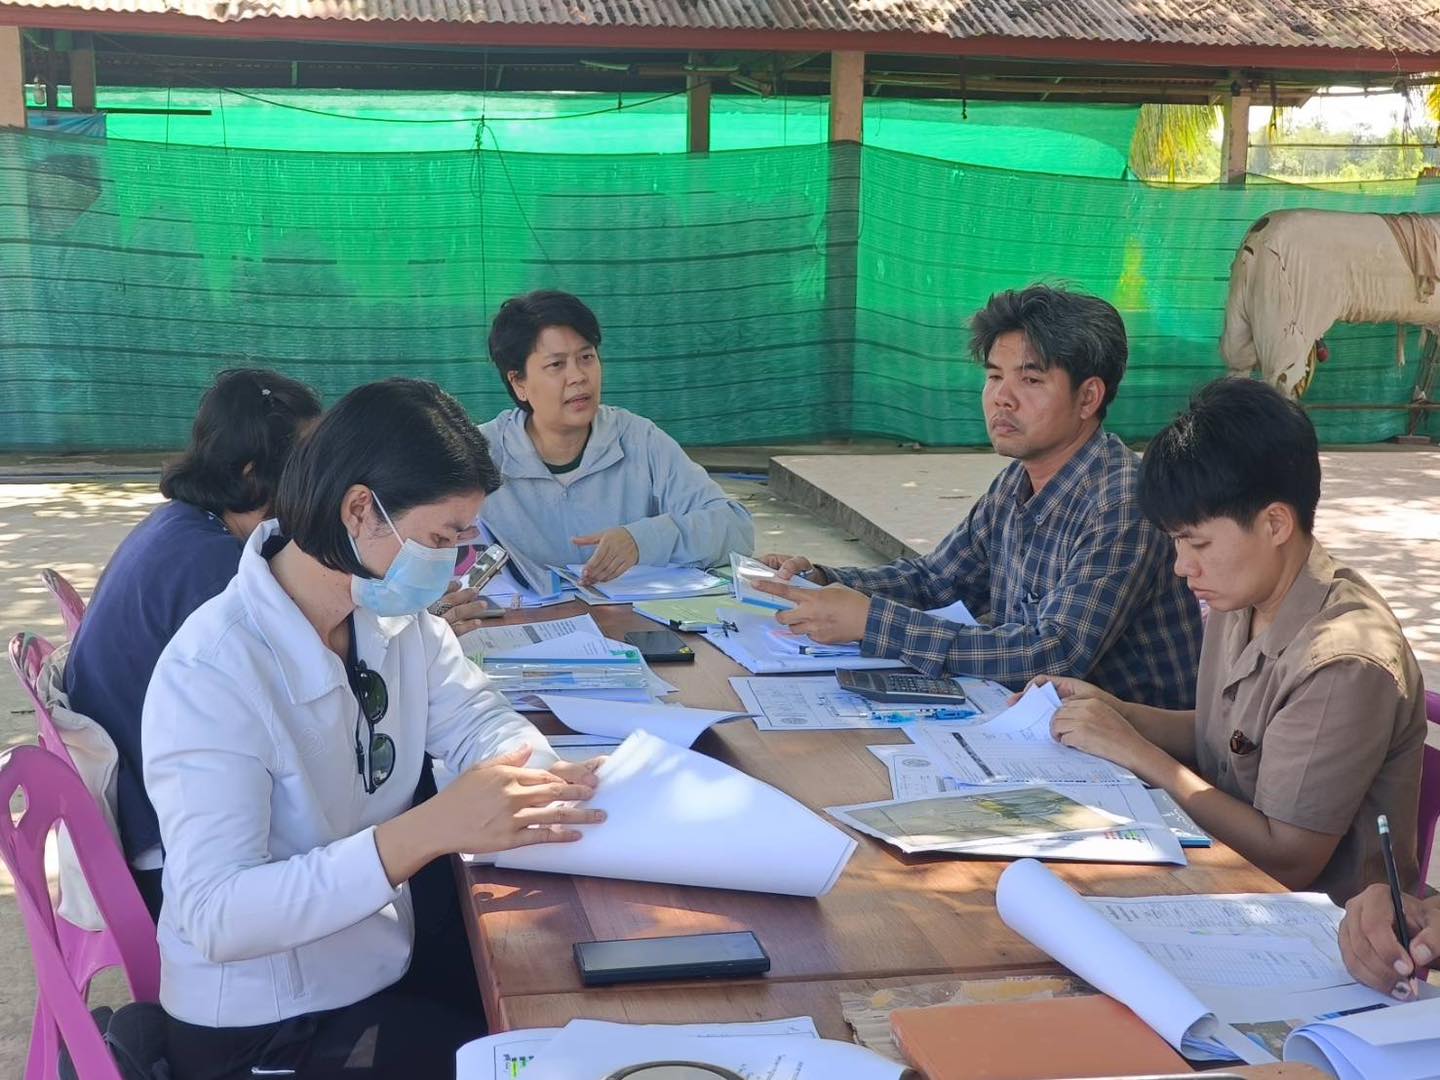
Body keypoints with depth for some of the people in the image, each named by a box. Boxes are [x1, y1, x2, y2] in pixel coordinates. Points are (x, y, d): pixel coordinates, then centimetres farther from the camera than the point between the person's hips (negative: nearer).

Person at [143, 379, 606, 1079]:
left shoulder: (394, 615, -4)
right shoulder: (210, 674, -28)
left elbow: (480, 723, 1)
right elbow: (216, 916, -32)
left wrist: (545, 780, -23)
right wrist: (430, 829, -40)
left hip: (383, 962, 7)